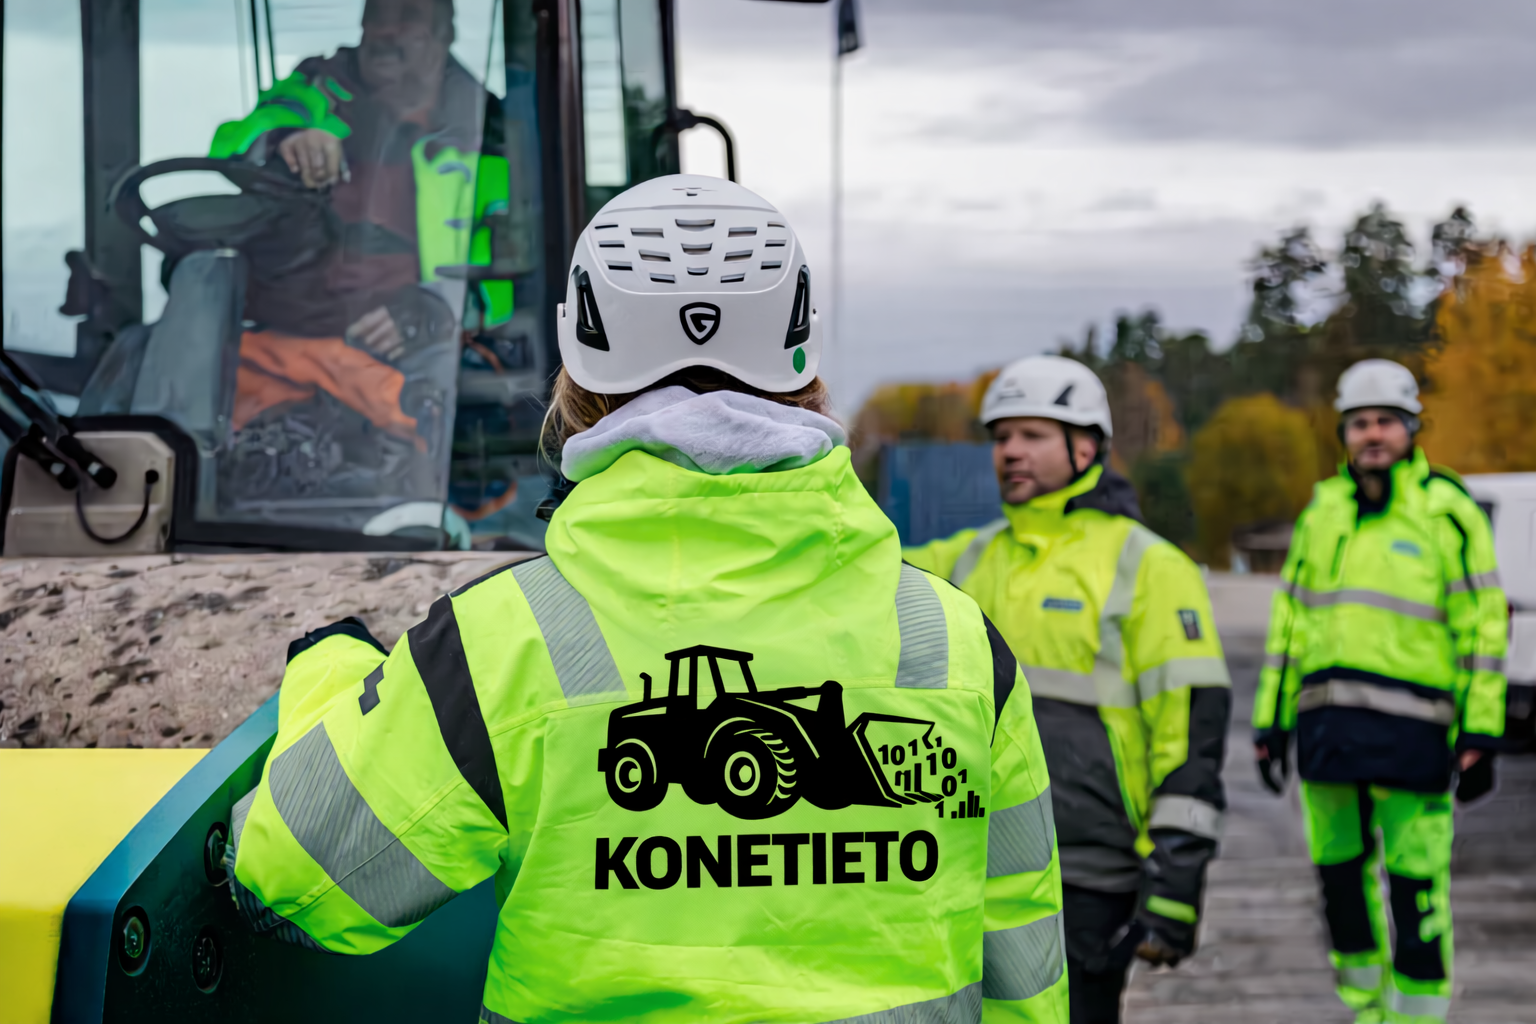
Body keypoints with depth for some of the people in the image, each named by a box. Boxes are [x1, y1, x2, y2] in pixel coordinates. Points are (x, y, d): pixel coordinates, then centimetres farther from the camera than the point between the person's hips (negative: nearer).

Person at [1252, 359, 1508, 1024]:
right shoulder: (1322, 509, 14)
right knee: (1339, 870, 10)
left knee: (1416, 881, -4)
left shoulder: (1446, 512, -1)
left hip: (1410, 729, -5)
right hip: (1327, 720, 5)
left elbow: (1483, 624, -3)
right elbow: (1290, 619, 17)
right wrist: (1271, 719, 14)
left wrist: (1481, 731, -9)